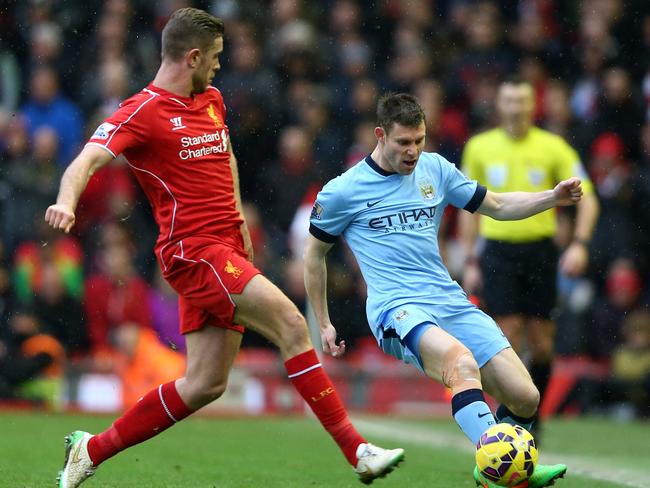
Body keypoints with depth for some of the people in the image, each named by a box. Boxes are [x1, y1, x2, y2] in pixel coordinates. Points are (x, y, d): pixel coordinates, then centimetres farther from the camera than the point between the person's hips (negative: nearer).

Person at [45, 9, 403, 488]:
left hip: (226, 250, 9)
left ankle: (92, 450, 18)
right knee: (292, 325, -20)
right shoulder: (144, 111, -9)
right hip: (194, 251, -9)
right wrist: (66, 203, -42)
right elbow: (88, 160, -22)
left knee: (205, 384, 7)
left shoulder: (212, 101, 17)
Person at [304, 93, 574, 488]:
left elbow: (497, 206, 21)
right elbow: (315, 253, 15)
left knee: (525, 397, -8)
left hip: (451, 302, 5)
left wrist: (554, 197, 5)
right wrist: (323, 324, 16)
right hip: (397, 307, -5)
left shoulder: (435, 169, 13)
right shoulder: (343, 192, 1)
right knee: (462, 362, -38)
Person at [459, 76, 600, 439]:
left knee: (542, 342, 2)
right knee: (509, 338, -10)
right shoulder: (480, 147, 4)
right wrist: (470, 262, 9)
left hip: (540, 250, 0)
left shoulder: (552, 147, 0)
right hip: (499, 252, 0)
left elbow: (586, 197, 0)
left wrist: (580, 244, -15)